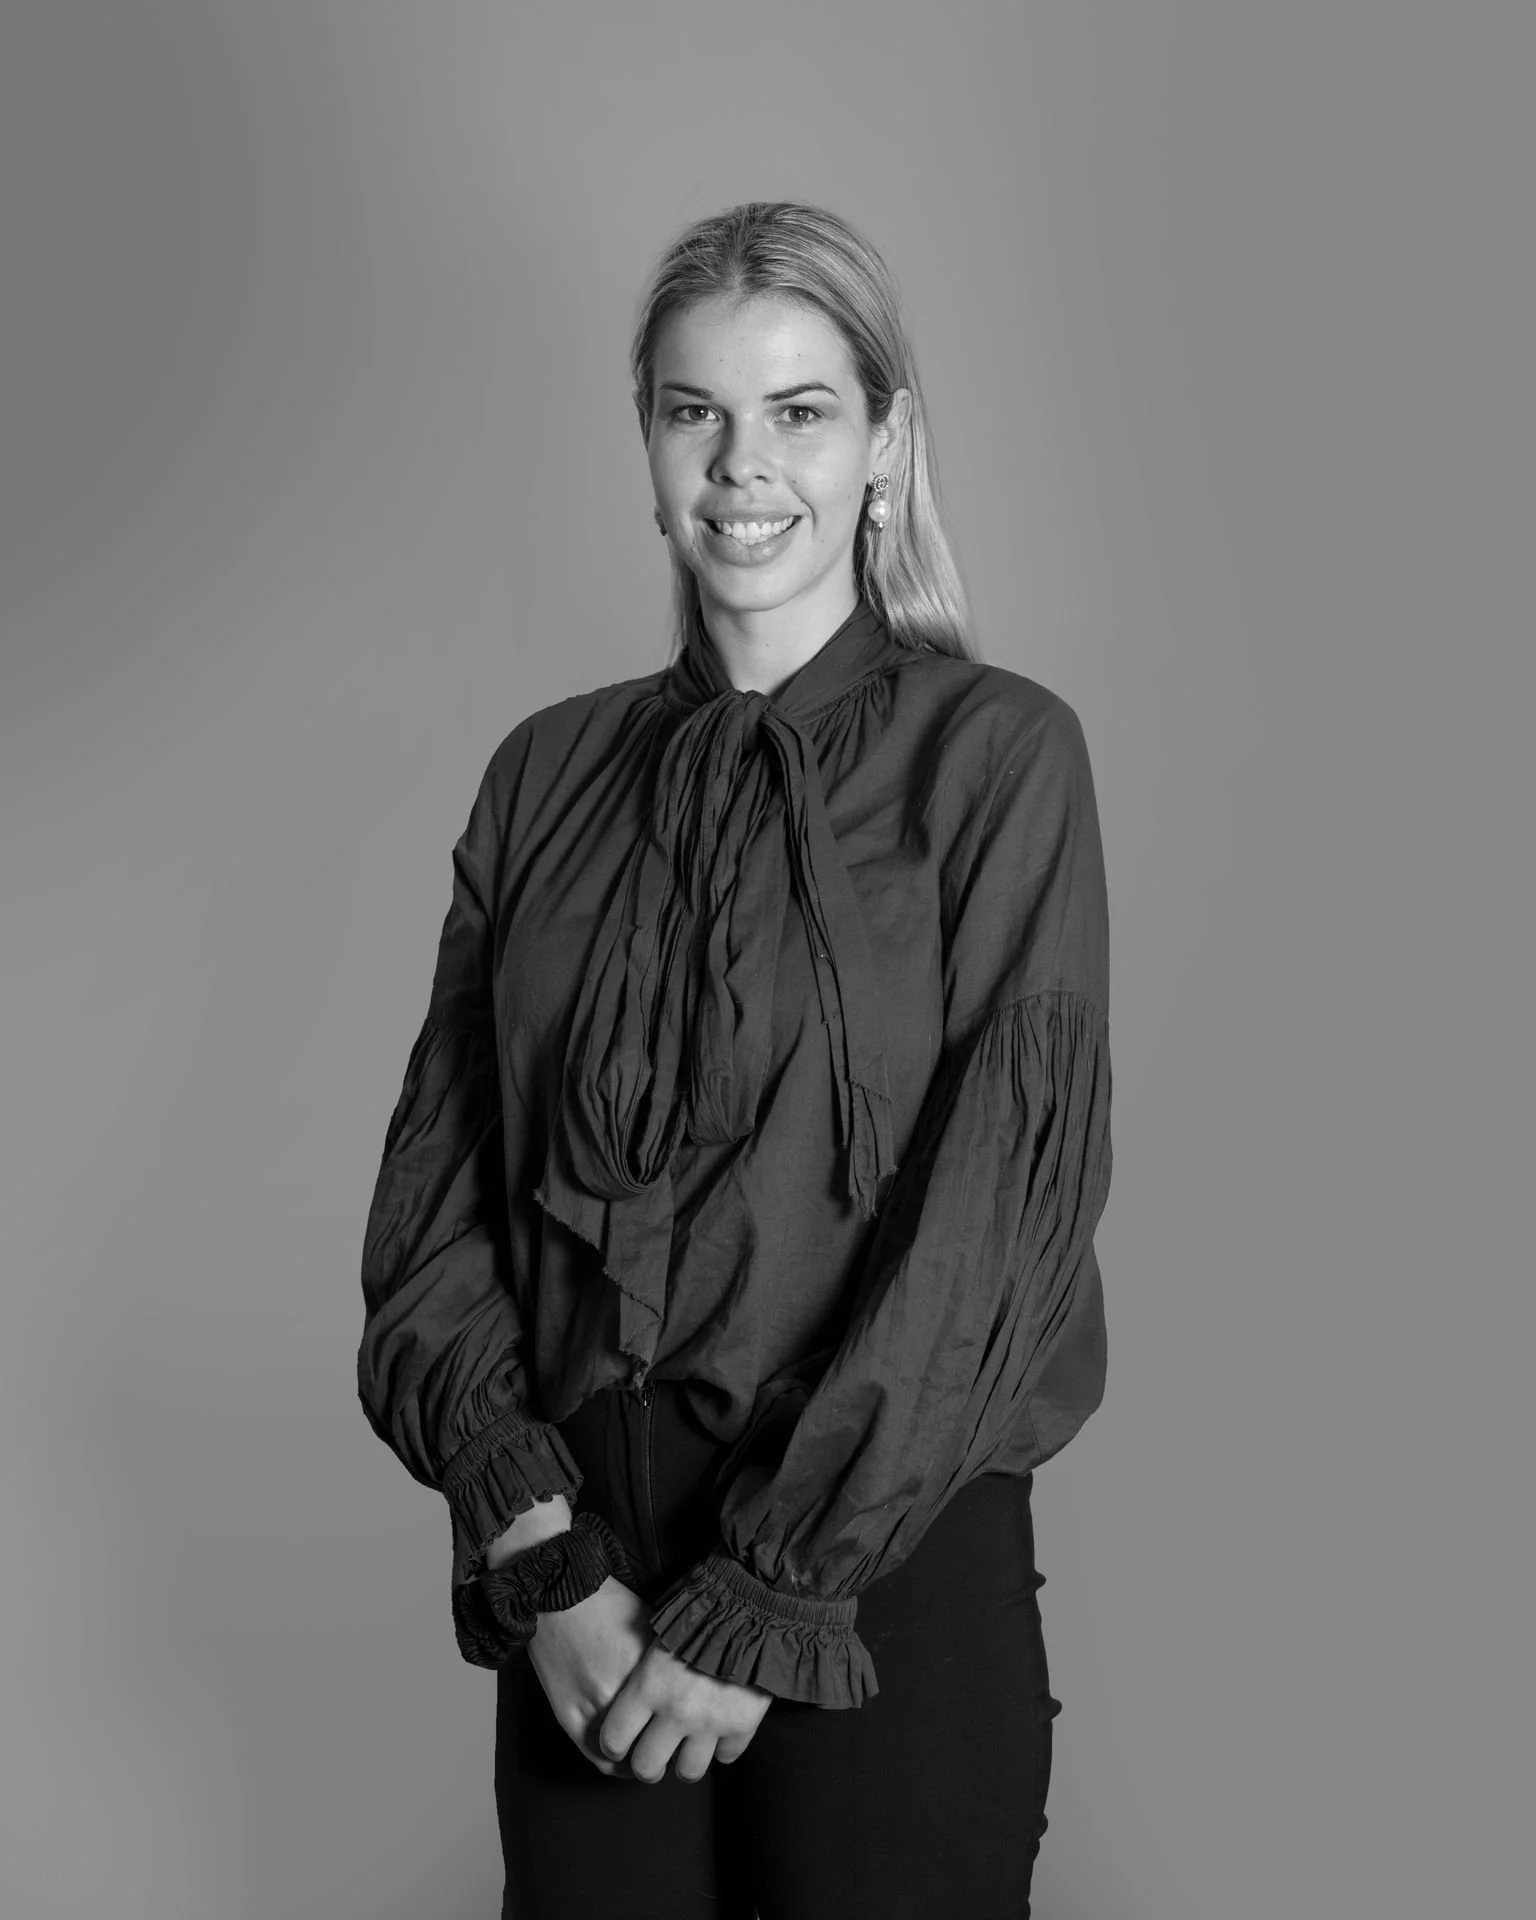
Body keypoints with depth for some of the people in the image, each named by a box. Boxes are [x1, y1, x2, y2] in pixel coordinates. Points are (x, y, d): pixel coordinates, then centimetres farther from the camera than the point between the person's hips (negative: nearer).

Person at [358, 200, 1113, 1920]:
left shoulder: (996, 753, -5)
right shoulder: (549, 774, 6)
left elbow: (1001, 1207, -12)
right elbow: (434, 1186, 3)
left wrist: (767, 1600, -13)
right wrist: (539, 1554, -8)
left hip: (886, 1584, -3)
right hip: (582, 1591, 3)